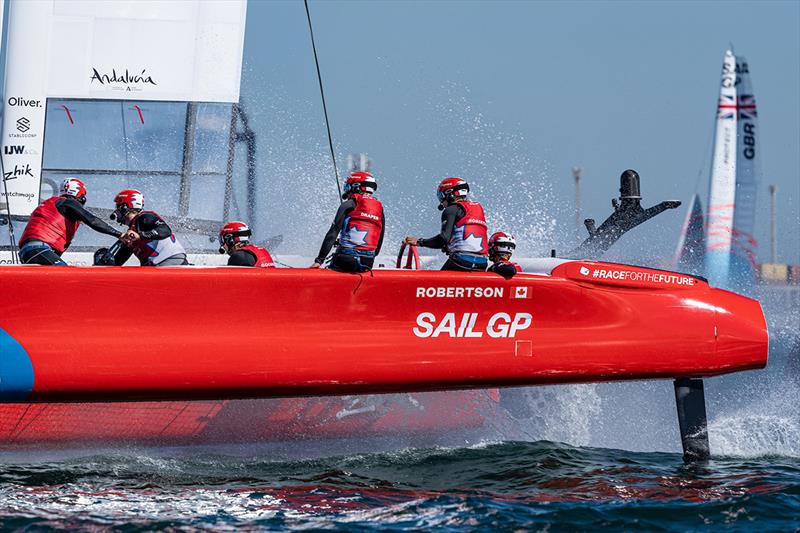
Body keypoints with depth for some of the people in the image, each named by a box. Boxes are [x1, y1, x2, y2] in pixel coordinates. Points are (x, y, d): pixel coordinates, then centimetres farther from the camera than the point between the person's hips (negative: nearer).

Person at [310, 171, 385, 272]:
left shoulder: (348, 205, -2)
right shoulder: (380, 209, 14)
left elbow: (332, 234, -6)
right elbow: (379, 242, 18)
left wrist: (319, 260, -5)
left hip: (347, 260, -5)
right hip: (368, 263, 5)